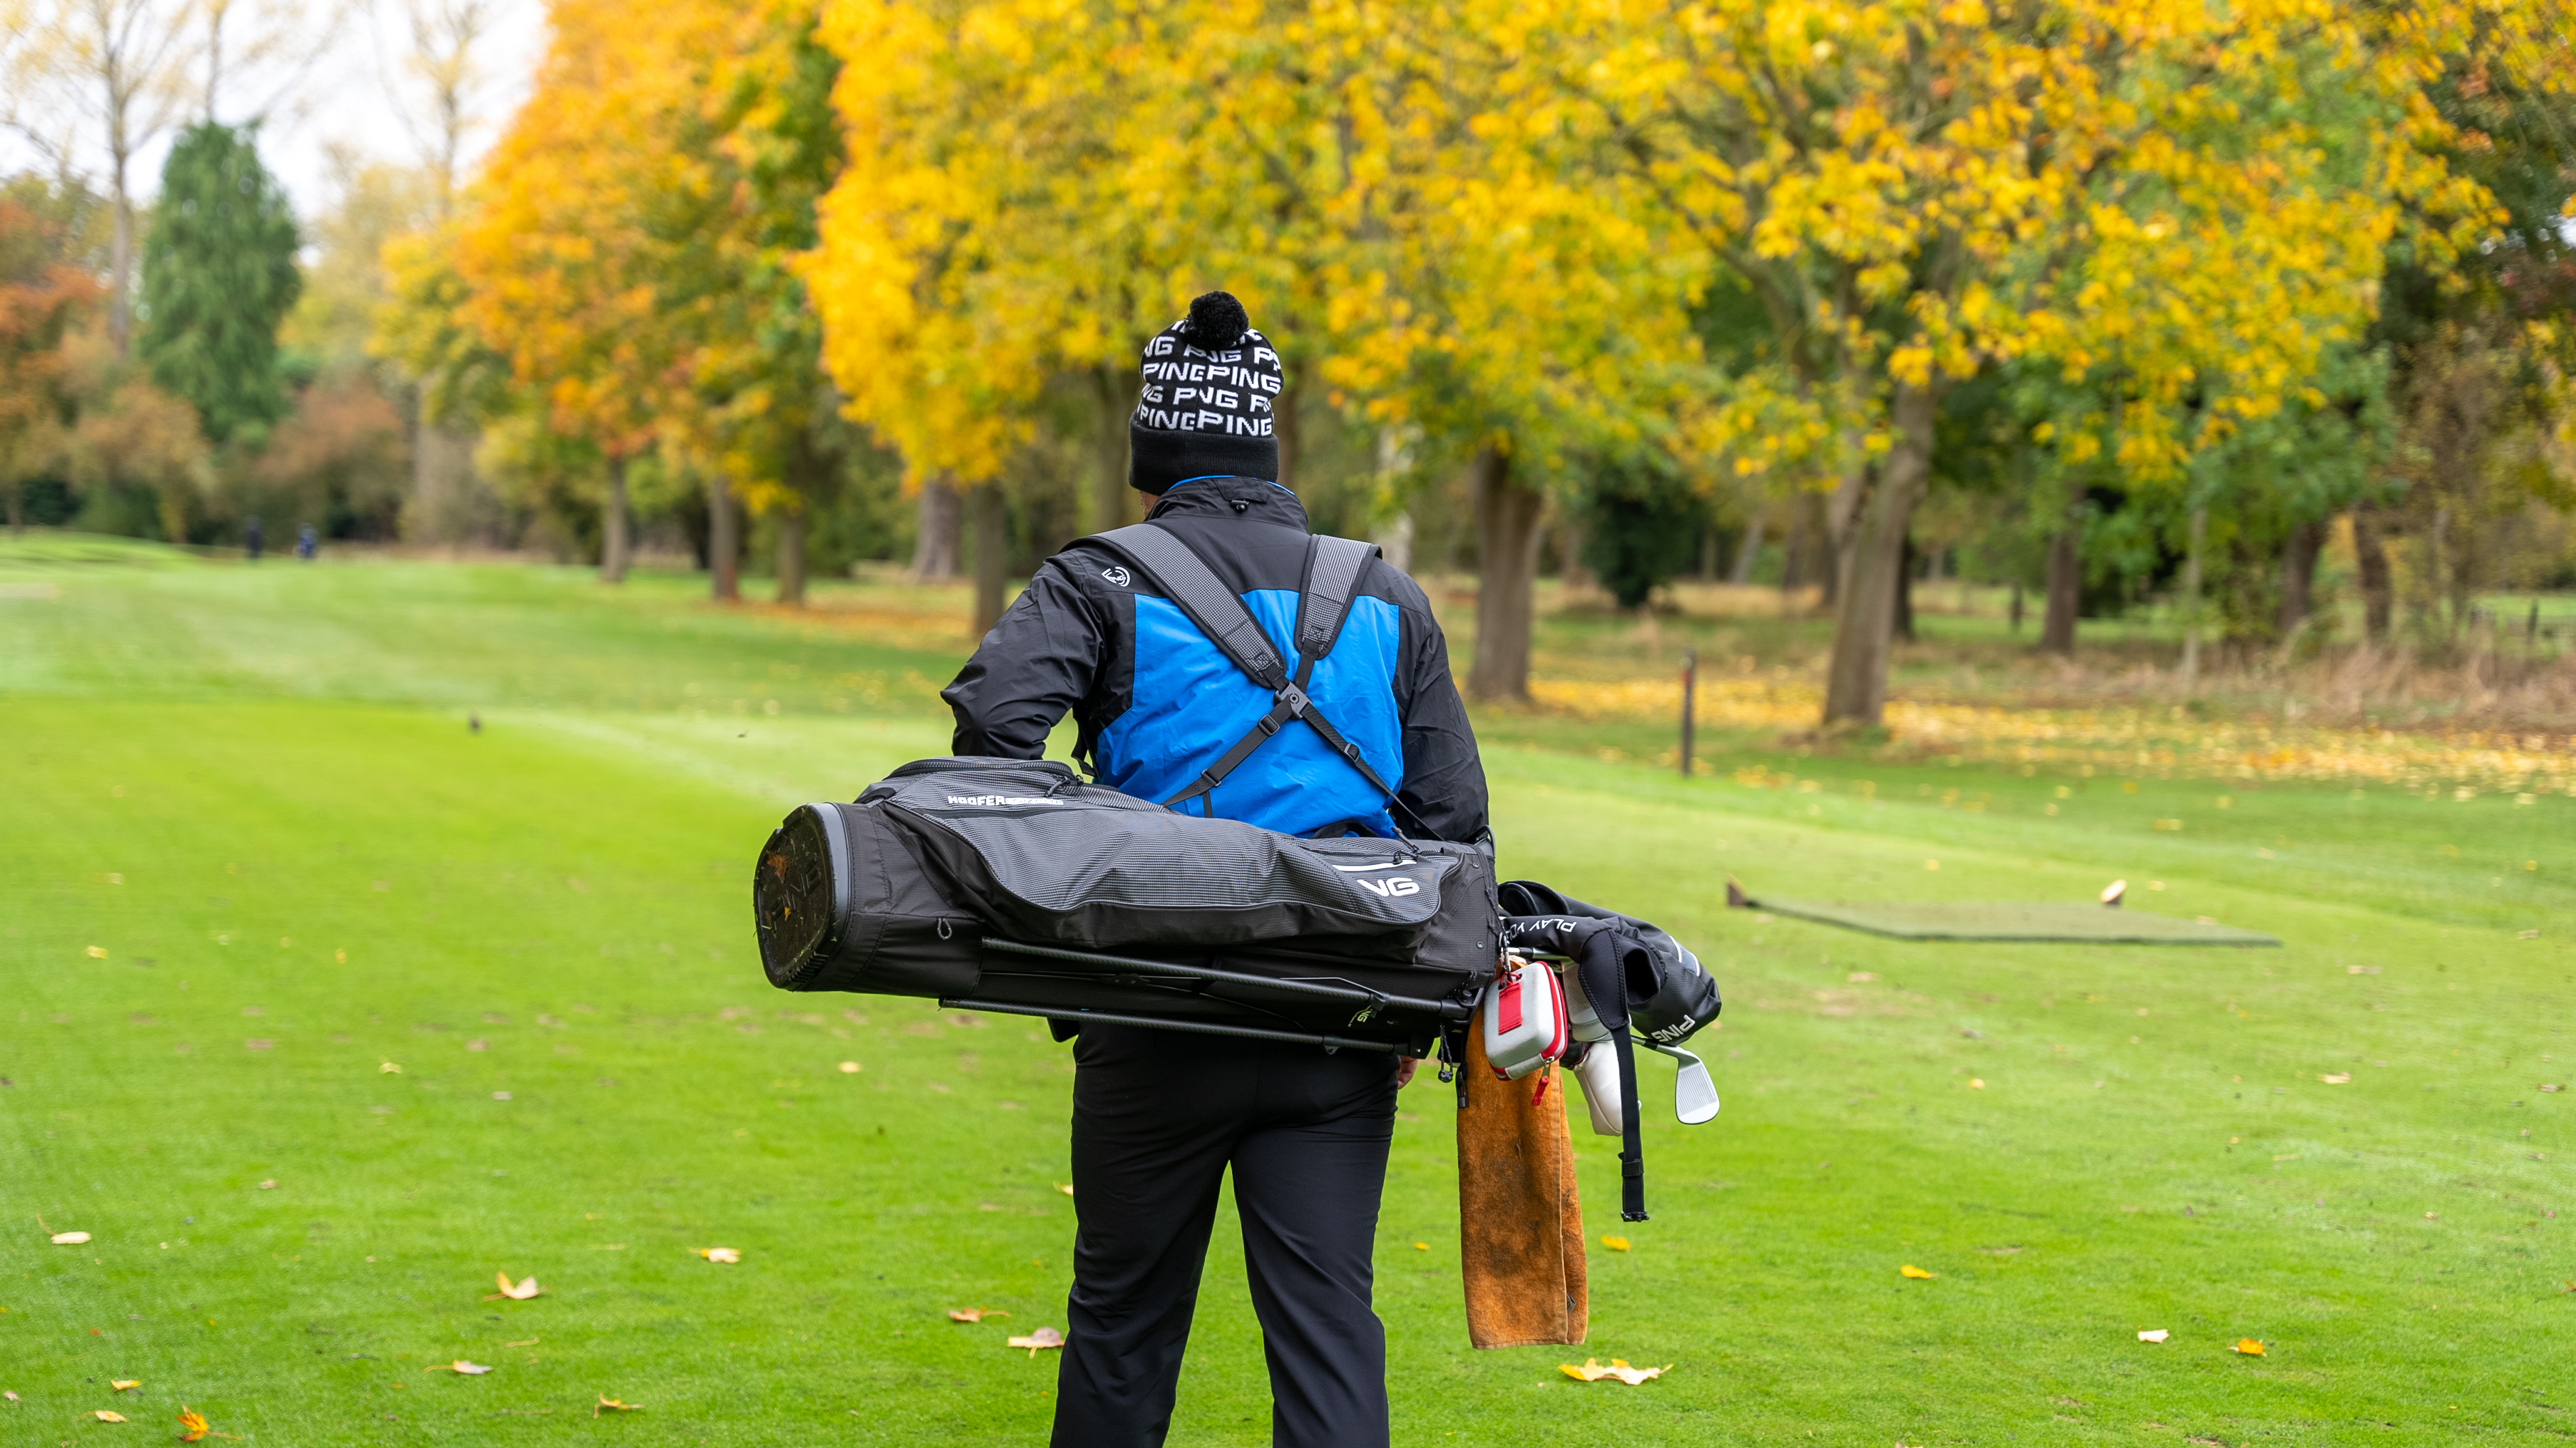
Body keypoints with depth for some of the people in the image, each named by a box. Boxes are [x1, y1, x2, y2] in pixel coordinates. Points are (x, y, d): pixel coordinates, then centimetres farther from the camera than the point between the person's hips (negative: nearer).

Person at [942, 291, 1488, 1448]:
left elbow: (996, 716, -20)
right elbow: (1452, 815, 9)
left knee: (1125, 1312, 12)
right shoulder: (1386, 597, 10)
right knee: (1326, 1318, 2)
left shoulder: (1102, 581, -1)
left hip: (1161, 1019, -2)